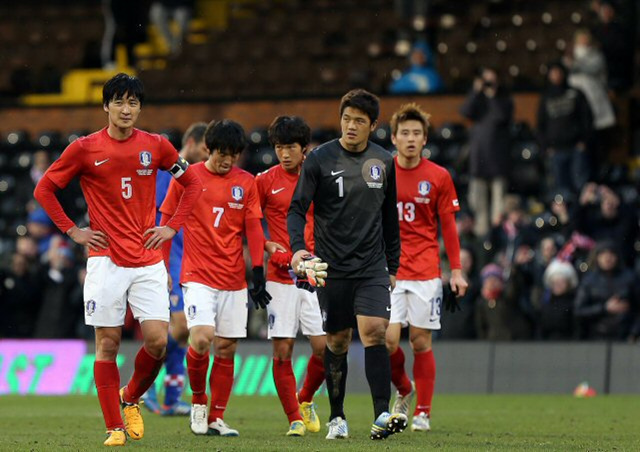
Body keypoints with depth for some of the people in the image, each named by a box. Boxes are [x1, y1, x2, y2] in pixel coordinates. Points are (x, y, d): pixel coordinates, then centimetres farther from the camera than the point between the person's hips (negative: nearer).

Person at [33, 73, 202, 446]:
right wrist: (72, 231, 1)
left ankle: (131, 399, 19)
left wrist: (172, 227, 7)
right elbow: (44, 189, 8)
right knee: (108, 344, -1)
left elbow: (193, 184, 16)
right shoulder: (85, 149, -1)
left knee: (157, 340, -8)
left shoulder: (155, 146, 4)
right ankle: (115, 427, 7)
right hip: (106, 260, -2)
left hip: (148, 261, 2)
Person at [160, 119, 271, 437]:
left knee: (226, 348, 2)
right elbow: (167, 222, 5)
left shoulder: (246, 183, 6)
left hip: (234, 280, 3)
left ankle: (216, 419, 11)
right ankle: (198, 400, 4)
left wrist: (258, 274, 3)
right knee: (202, 338, -20)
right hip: (197, 276, -3)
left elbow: (253, 229, 9)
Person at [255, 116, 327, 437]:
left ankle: (305, 400, 24)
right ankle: (295, 419, 6)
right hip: (280, 277, -1)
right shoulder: (266, 181, 1)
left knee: (325, 348, -3)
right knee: (282, 351, -5)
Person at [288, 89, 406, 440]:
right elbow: (297, 209, -5)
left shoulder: (384, 162, 7)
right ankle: (337, 418, 22)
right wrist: (298, 247, -23)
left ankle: (382, 417, -22)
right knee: (337, 341, 6)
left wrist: (392, 265, 17)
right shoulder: (319, 159, -4)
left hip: (372, 266, 1)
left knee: (374, 331, -16)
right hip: (332, 267, -1)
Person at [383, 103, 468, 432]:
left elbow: (448, 226, 4)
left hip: (426, 272, -1)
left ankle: (423, 412, 10)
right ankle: (403, 390, 20)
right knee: (387, 341, -9)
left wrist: (456, 270, -1)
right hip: (388, 272, 1)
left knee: (421, 342, 0)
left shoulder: (439, 177, 1)